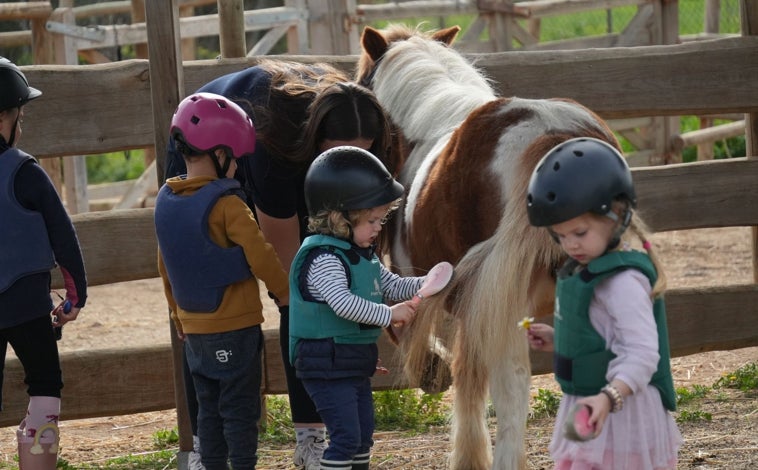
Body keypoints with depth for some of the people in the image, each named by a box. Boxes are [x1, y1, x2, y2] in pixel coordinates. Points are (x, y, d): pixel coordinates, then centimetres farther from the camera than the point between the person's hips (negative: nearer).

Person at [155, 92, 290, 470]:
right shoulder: (226, 205, -17)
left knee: (209, 407, 13)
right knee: (240, 407, 0)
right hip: (235, 326, -7)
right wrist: (285, 293, 0)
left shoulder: (166, 201, 6)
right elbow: (259, 257, -17)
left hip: (193, 326, 7)